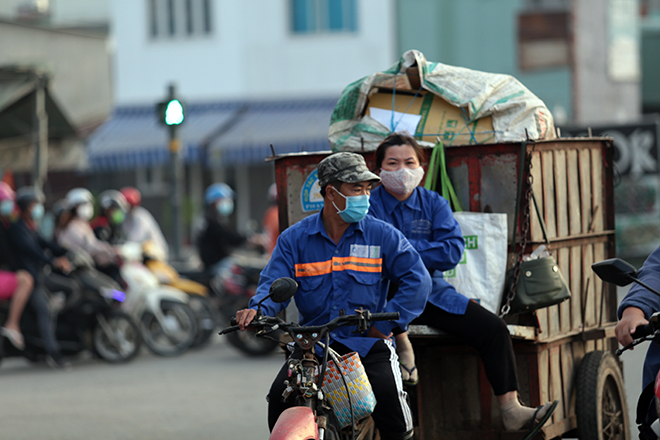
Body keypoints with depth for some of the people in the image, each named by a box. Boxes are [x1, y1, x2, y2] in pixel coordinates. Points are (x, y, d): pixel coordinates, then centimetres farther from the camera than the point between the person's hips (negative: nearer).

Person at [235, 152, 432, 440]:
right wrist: (257, 310, -24)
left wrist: (386, 324, -8)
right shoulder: (294, 239, 6)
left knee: (388, 394, -26)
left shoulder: (382, 235, 3)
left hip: (367, 342, -1)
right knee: (280, 395, -19)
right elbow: (275, 283, -1)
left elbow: (417, 281, 0)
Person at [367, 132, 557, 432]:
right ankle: (401, 340, -16)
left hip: (431, 292, 4)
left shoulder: (434, 204, 8)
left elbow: (452, 252, -8)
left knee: (494, 329, -10)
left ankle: (511, 411, -5)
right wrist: (427, 252, -17)